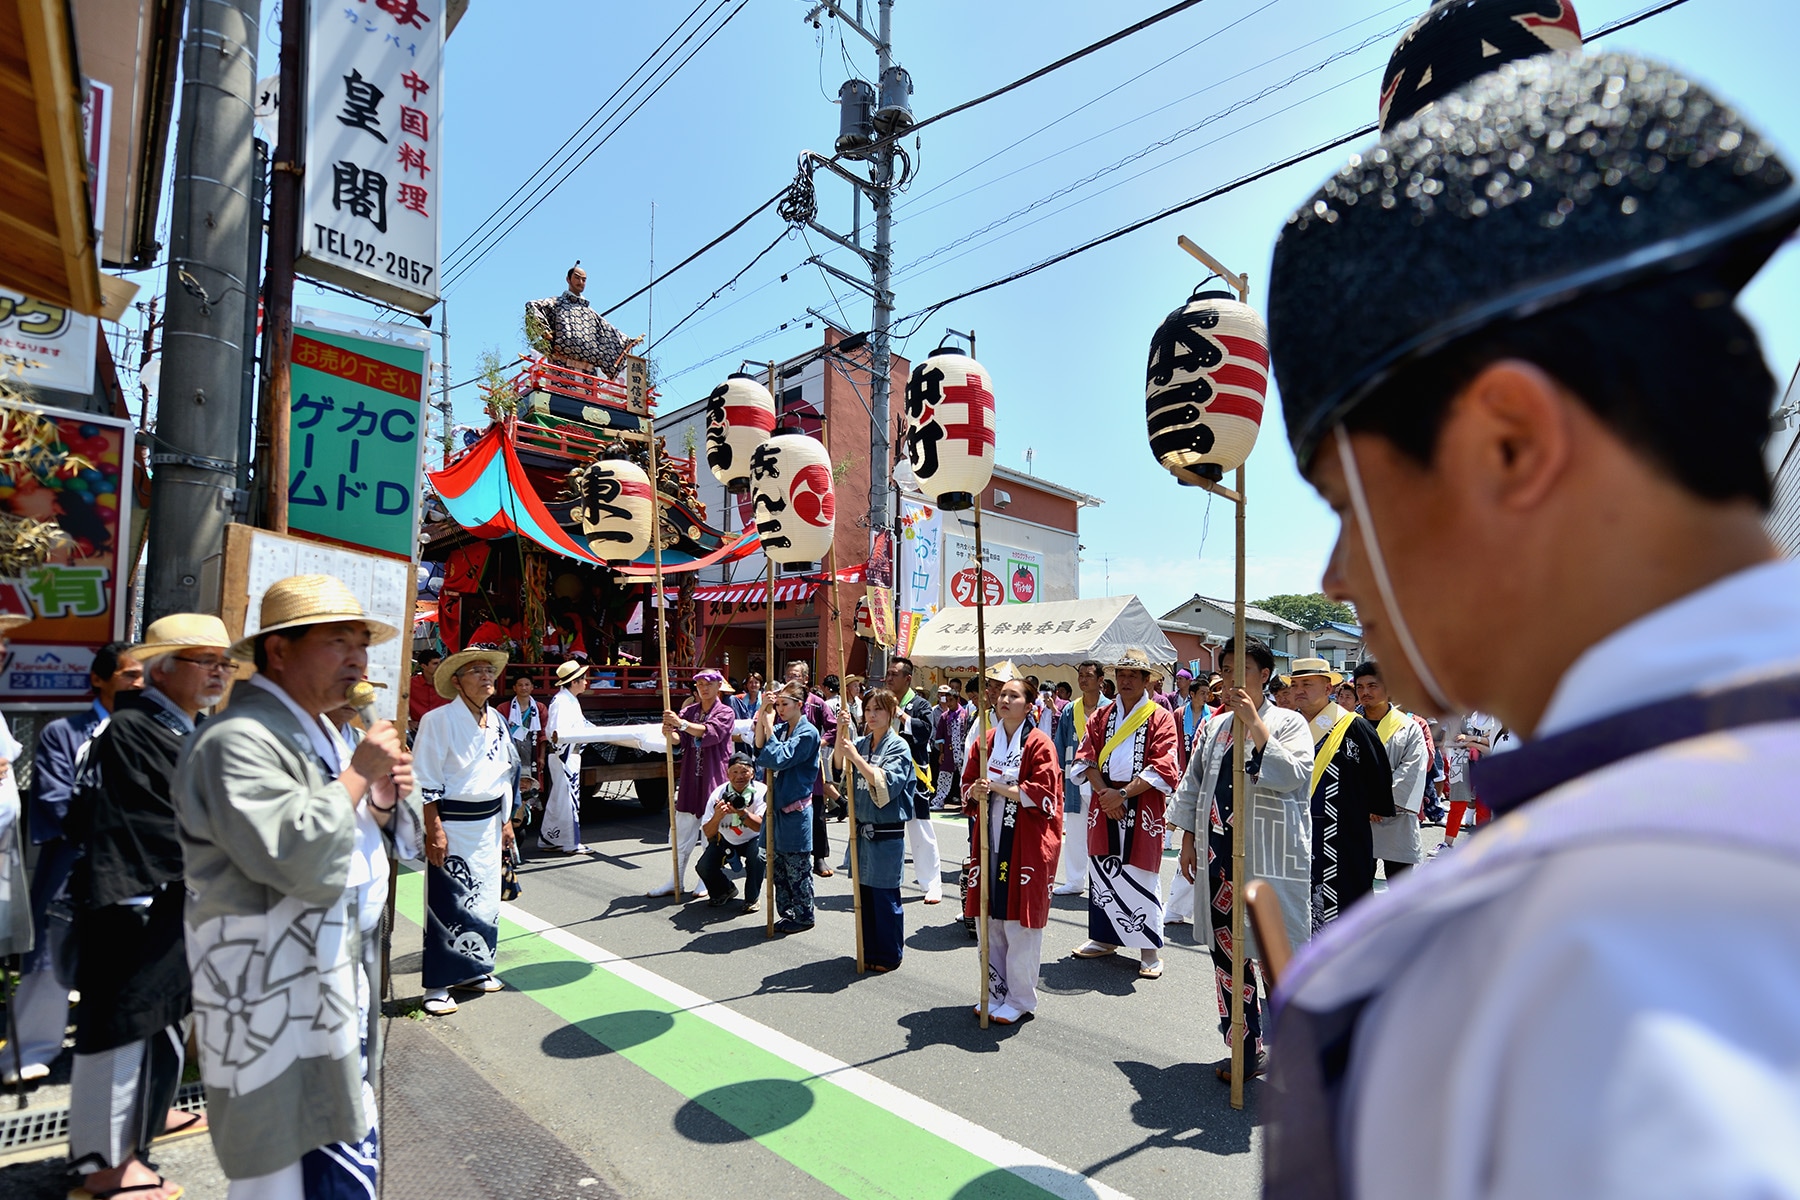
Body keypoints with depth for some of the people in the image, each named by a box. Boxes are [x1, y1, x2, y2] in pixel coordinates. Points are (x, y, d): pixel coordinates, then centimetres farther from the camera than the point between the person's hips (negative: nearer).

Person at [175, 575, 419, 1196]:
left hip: (341, 993, 9)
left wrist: (384, 801, -1)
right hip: (284, 1019, -9)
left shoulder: (323, 735, 13)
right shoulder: (237, 741, -18)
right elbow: (296, 859, -28)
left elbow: (356, 841, 20)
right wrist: (358, 776, -18)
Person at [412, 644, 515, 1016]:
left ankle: (473, 970, 28)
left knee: (486, 898, 12)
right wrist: (434, 830, -16)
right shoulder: (439, 720, -12)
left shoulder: (496, 720, 9)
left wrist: (506, 821, 15)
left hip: (489, 823, 7)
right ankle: (438, 985, 13)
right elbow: (425, 782, -13)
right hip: (452, 823, -7)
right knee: (448, 903, 0)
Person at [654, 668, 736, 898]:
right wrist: (670, 732, -27)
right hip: (690, 776, 4)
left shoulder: (726, 713, -2)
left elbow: (710, 732, -21)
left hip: (714, 777, -4)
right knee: (682, 831, 6)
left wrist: (681, 724, -34)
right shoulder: (689, 711, 12)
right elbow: (679, 738, -3)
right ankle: (675, 882, 14)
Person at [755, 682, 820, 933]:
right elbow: (759, 749, -6)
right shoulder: (781, 728, 8)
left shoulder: (808, 733, -13)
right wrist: (762, 712, -12)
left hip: (796, 808, -7)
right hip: (777, 803, 7)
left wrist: (768, 724, -16)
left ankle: (804, 916, 17)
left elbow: (779, 759, -22)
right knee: (777, 864, 14)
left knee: (796, 867, 3)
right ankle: (786, 913, 27)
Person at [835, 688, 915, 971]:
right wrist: (841, 733, -18)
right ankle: (869, 950, 27)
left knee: (884, 895, 3)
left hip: (887, 833, -5)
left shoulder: (899, 746, -9)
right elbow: (839, 766, -7)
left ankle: (889, 955, 17)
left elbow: (885, 783, -20)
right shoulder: (861, 743, 7)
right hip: (862, 828, 5)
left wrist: (856, 757, -24)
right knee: (864, 891, 12)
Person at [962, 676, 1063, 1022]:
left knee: (1020, 920, 1)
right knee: (989, 919, 11)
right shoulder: (986, 741, 9)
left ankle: (1020, 999, 16)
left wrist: (1000, 787, -19)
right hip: (990, 839, 5)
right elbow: (967, 784, 12)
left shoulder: (1039, 743, -7)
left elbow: (1043, 793, -14)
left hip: (1025, 844, -5)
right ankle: (996, 992, 26)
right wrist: (975, 792, -10)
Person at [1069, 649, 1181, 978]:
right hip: (1104, 801, 4)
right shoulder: (1101, 716, 10)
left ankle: (1150, 950, 9)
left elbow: (1161, 767, -11)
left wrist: (1124, 794, -17)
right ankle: (1105, 938, 25)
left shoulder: (1160, 718, -2)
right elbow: (1086, 757, 3)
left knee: (1141, 874, -2)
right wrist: (1104, 792, -12)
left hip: (1143, 806, -4)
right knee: (1102, 870, 10)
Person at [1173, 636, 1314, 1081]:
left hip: (1270, 857, -5)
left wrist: (1254, 723, -22)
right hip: (1220, 852, 5)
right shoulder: (1213, 727, 12)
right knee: (1227, 951, 11)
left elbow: (1292, 775, -19)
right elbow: (1191, 786, 16)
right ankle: (1247, 1050, 25)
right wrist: (1188, 840, 11)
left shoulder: (1288, 722, -2)